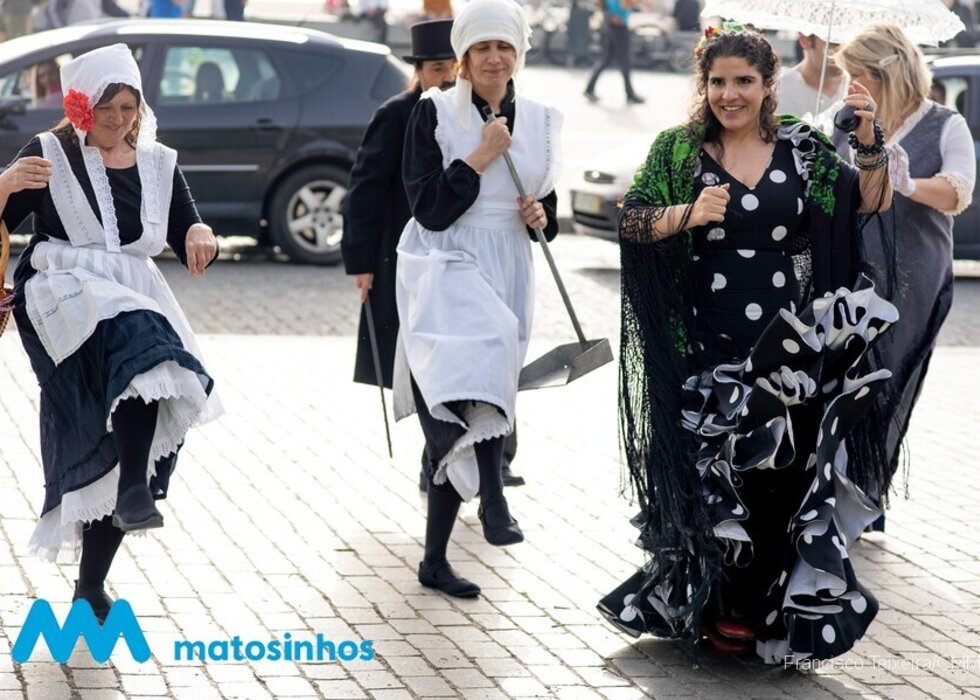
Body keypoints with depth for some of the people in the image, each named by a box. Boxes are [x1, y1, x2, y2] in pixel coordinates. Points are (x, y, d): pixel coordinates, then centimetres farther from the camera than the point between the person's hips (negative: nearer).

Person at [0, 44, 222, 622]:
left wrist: (200, 235, -13)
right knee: (137, 345, -38)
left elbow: (187, 240, 10)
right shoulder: (51, 155, 2)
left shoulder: (158, 164, 13)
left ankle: (91, 587, 12)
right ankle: (134, 489, -41)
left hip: (136, 301, 5)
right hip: (62, 294, -5)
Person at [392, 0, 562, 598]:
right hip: (445, 267, -4)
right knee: (481, 350, -36)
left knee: (454, 424, 6)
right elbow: (429, 209, -11)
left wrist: (542, 216, -1)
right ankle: (492, 496, -33)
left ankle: (436, 559, 12)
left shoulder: (539, 121, 8)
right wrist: (481, 157, -15)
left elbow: (547, 206, 21)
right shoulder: (434, 113, -4)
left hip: (507, 272, 4)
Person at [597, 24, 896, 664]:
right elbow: (630, 222, -4)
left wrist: (870, 143, -14)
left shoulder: (803, 149, 7)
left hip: (789, 348, 1)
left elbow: (870, 204, 2)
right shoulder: (679, 151, 3)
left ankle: (771, 606, 15)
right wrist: (688, 214, -21)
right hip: (708, 348, -1)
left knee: (782, 474, 0)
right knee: (710, 476, -1)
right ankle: (719, 605, 16)